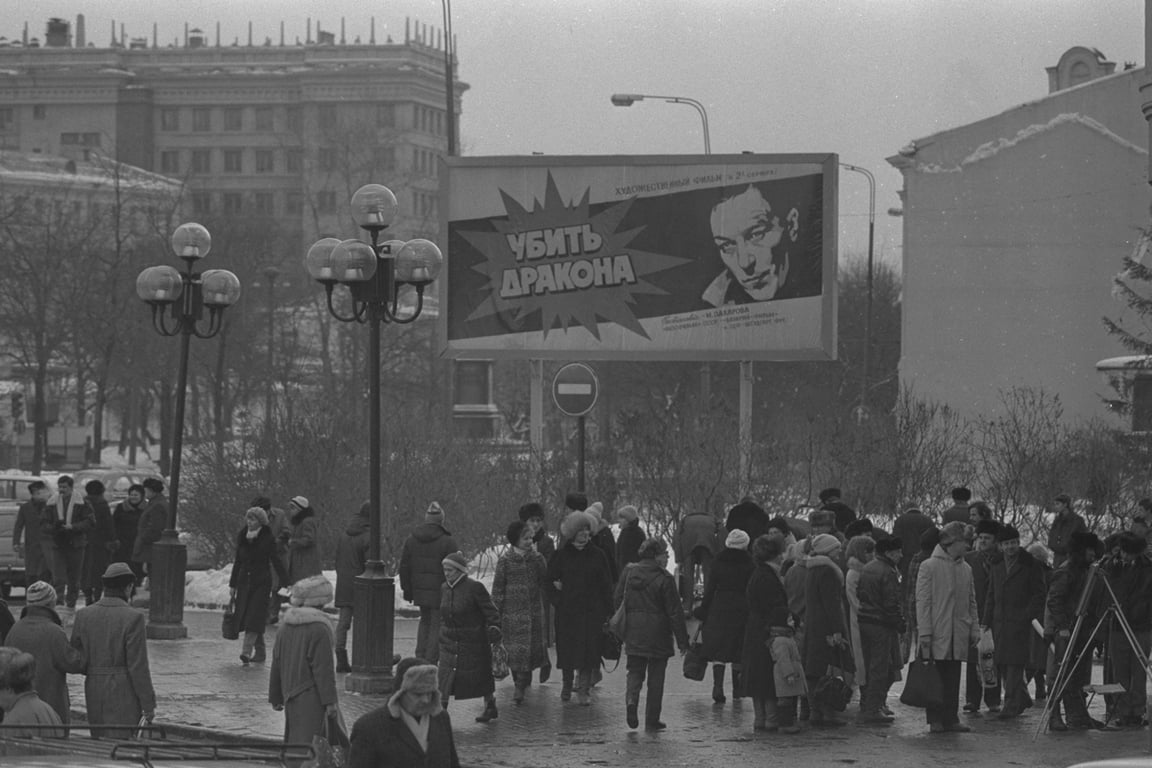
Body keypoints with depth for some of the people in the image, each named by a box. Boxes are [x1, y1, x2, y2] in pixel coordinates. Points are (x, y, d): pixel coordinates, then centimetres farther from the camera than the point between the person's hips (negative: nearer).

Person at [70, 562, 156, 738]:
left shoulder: (84, 615, 3)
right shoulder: (132, 618, -12)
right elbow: (138, 665, -13)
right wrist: (148, 704, -7)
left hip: (94, 692, 5)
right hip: (124, 695, -5)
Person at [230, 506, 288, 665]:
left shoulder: (267, 539, -6)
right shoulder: (241, 536, 8)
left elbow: (275, 561, -2)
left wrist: (286, 582, -4)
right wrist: (232, 585, 17)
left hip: (261, 582, -5)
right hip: (244, 580, 5)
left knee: (255, 617, -13)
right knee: (244, 617, 4)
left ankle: (246, 651, -21)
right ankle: (260, 651, 15)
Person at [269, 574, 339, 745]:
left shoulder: (285, 626, 9)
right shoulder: (319, 629, -15)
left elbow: (277, 665, 14)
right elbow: (323, 668, -16)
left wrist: (275, 697, 21)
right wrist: (330, 701, -12)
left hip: (290, 693, 8)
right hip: (310, 698, -8)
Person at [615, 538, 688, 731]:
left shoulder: (629, 574, 3)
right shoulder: (665, 579, -13)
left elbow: (617, 601, 10)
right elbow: (674, 612, -11)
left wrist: (622, 632, 21)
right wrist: (682, 640, -6)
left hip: (633, 633, 4)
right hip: (658, 635, -4)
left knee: (635, 671, 13)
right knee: (656, 677, 7)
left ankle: (631, 699, -17)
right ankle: (652, 720, 10)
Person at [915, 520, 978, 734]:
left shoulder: (966, 569, 13)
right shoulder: (929, 566, -3)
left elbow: (971, 602, 18)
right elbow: (922, 601, -6)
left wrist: (975, 628, 10)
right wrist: (924, 632, -11)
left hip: (958, 634, 5)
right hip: (936, 633, -5)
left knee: (953, 678, 4)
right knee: (935, 678, -1)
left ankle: (951, 718, 7)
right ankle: (935, 719, 4)